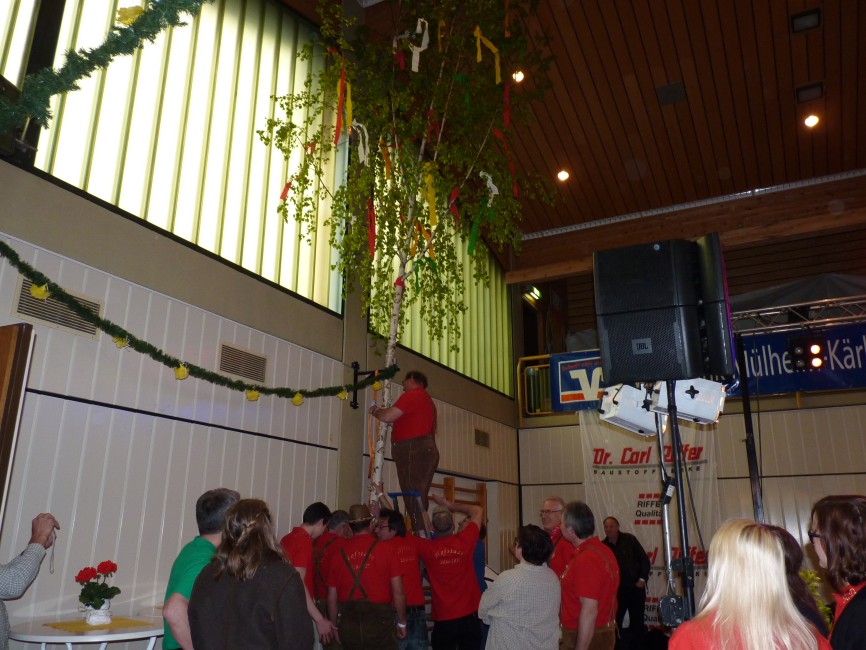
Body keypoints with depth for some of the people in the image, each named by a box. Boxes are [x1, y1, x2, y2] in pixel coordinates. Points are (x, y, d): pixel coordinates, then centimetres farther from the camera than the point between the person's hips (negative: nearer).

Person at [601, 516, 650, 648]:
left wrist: (642, 579, -8)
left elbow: (644, 559, -1)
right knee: (614, 623, 2)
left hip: (635, 588, 0)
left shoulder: (629, 539, -4)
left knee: (637, 622, 10)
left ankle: (638, 646, 23)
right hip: (616, 590, 1)